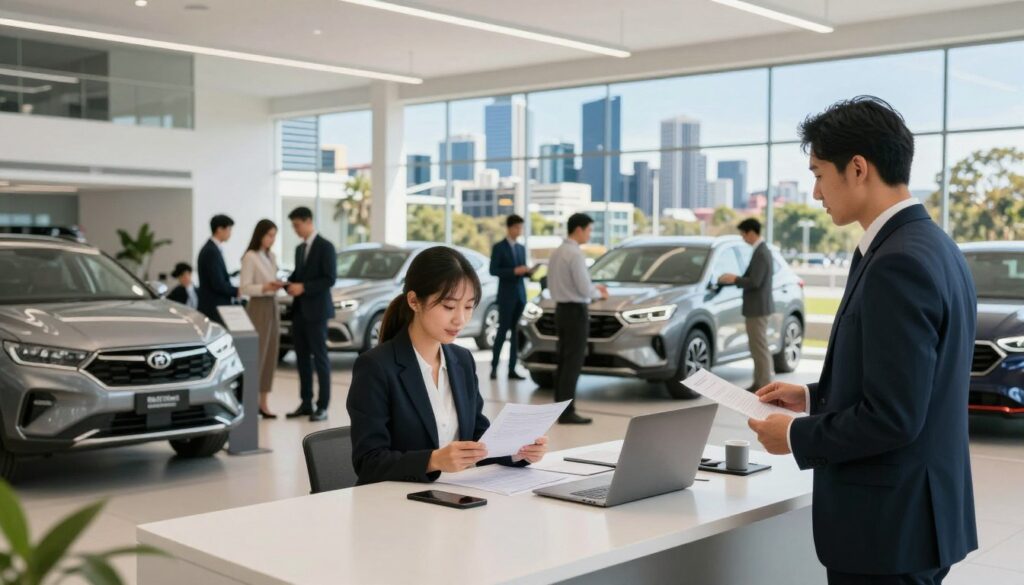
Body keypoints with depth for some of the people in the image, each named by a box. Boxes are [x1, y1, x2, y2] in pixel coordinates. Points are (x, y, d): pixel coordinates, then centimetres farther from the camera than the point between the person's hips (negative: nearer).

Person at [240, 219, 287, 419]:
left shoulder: (271, 257, 15)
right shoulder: (250, 257, -8)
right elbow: (245, 288, -13)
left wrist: (277, 285, 0)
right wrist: (265, 287, -26)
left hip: (272, 307, 7)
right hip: (258, 308, -7)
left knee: (271, 355, 5)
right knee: (256, 355, -9)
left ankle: (263, 403, 10)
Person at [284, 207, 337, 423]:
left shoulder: (325, 247, -8)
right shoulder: (300, 249, 16)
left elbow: (330, 279, -15)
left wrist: (303, 287, -20)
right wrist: (289, 283, -1)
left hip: (316, 310, -7)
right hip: (299, 311, 7)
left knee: (320, 358, -2)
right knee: (302, 359, 9)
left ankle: (322, 406, 2)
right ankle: (306, 403, 16)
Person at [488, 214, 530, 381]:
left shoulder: (521, 248, 17)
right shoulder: (499, 247, -1)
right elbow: (493, 270, -9)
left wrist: (528, 271, -4)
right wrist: (514, 271, -18)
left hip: (520, 294, 5)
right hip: (506, 295, -5)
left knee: (516, 332, 2)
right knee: (503, 330, -5)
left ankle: (512, 369, 4)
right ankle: (494, 367, 3)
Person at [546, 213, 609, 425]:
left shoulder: (557, 252, 10)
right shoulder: (575, 254, -17)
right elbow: (585, 289, -18)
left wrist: (593, 288, 15)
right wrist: (599, 293, 3)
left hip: (561, 310, 9)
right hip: (576, 312, -9)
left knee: (563, 362, 12)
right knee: (573, 363, -5)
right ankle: (567, 412, -4)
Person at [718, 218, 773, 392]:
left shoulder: (760, 253, -18)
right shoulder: (762, 250, 14)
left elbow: (755, 282, -23)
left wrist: (734, 279, -11)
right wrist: (735, 278, 11)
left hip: (757, 307, -10)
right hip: (758, 307, 10)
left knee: (760, 347, -6)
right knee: (758, 346, 14)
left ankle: (764, 385, -3)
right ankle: (759, 383, 21)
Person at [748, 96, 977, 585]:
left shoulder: (899, 262, -22)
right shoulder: (930, 246, 9)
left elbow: (892, 416, -25)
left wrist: (797, 436, -12)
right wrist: (814, 398, 14)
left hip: (889, 524, -9)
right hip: (917, 510, 10)